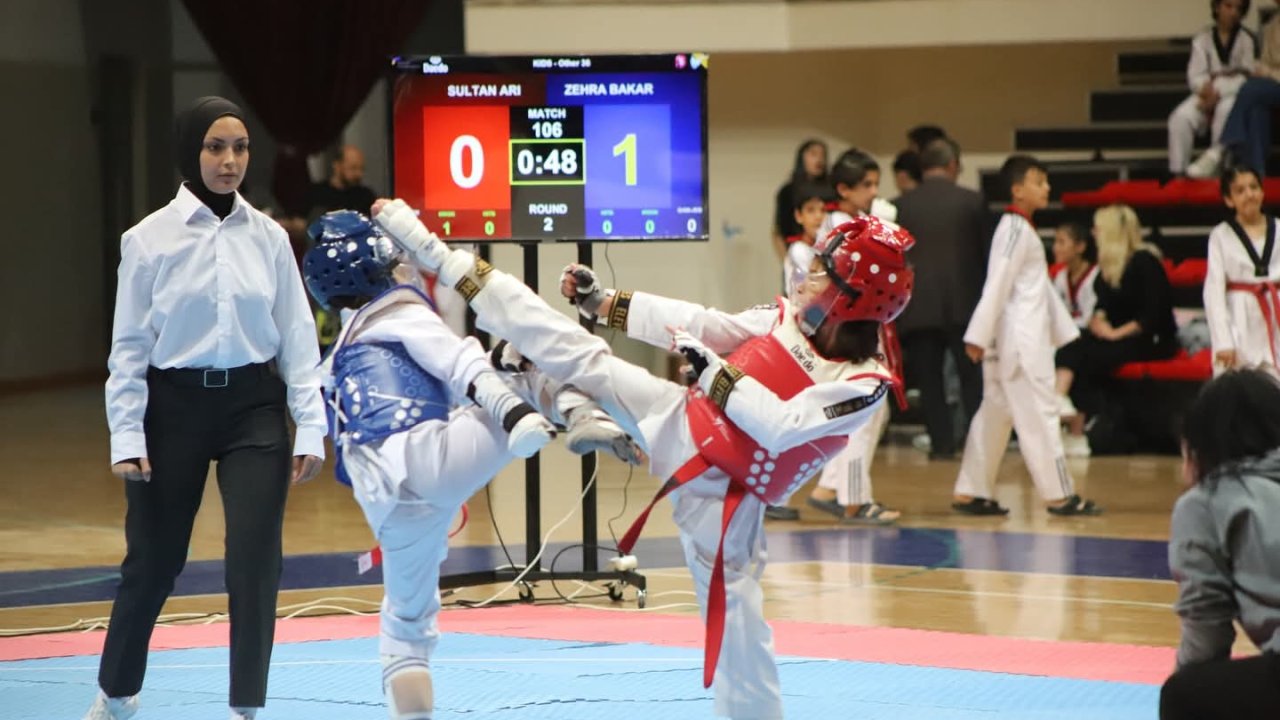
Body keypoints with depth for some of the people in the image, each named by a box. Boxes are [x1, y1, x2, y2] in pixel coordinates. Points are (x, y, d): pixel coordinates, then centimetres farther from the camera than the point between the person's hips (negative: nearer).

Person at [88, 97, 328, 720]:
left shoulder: (268, 237, 1)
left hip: (254, 409, 1)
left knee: (255, 561, -7)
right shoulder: (149, 240, -4)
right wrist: (126, 438, -6)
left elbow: (297, 337, 3)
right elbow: (129, 345, -1)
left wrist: (310, 428, -2)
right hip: (174, 407, -1)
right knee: (154, 559, 10)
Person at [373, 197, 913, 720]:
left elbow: (778, 427, -27)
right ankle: (443, 261, 3)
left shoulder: (864, 386, -18)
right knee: (579, 356, 0)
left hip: (721, 495, -4)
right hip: (682, 426, 4)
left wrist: (711, 369, -23)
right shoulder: (790, 320, -1)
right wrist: (603, 303, 8)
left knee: (735, 616, 0)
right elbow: (704, 325, 6)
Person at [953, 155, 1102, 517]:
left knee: (996, 412, 11)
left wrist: (1066, 331, 24)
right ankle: (1059, 494, -3)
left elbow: (1042, 287, 23)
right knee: (1039, 414, -6)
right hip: (1021, 337, -10)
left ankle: (971, 493, 13)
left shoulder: (1022, 229, 18)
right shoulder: (1015, 230, -13)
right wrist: (979, 336, -23)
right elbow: (997, 284, -19)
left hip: (1027, 335, 10)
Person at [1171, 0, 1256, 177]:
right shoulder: (1203, 39, 10)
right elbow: (1195, 75, 5)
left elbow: (1247, 77, -4)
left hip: (1235, 94, -2)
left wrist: (1217, 92, -17)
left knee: (1226, 109, -39)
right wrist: (1205, 87, -19)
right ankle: (1177, 171, -24)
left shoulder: (1246, 40, 4)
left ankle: (1213, 159, -32)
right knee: (1181, 117, -26)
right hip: (1207, 94, 2)